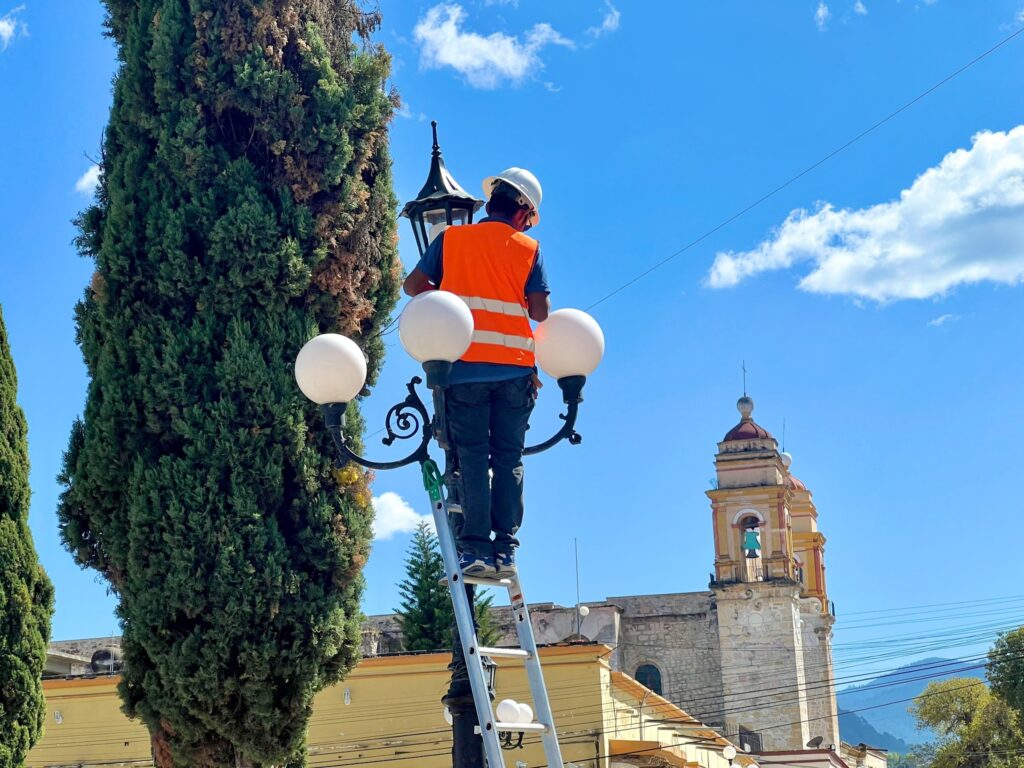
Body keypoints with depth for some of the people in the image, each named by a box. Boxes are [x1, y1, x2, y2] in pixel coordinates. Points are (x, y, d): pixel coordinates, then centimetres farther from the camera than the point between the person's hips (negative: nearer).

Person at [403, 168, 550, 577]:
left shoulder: (451, 238, 9)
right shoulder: (529, 248, 7)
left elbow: (413, 285, 6)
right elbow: (541, 311, 1)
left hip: (466, 365, 0)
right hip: (516, 368, 0)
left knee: (472, 457, 0)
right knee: (509, 458, 6)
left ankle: (476, 548, -8)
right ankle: (505, 550, 2)